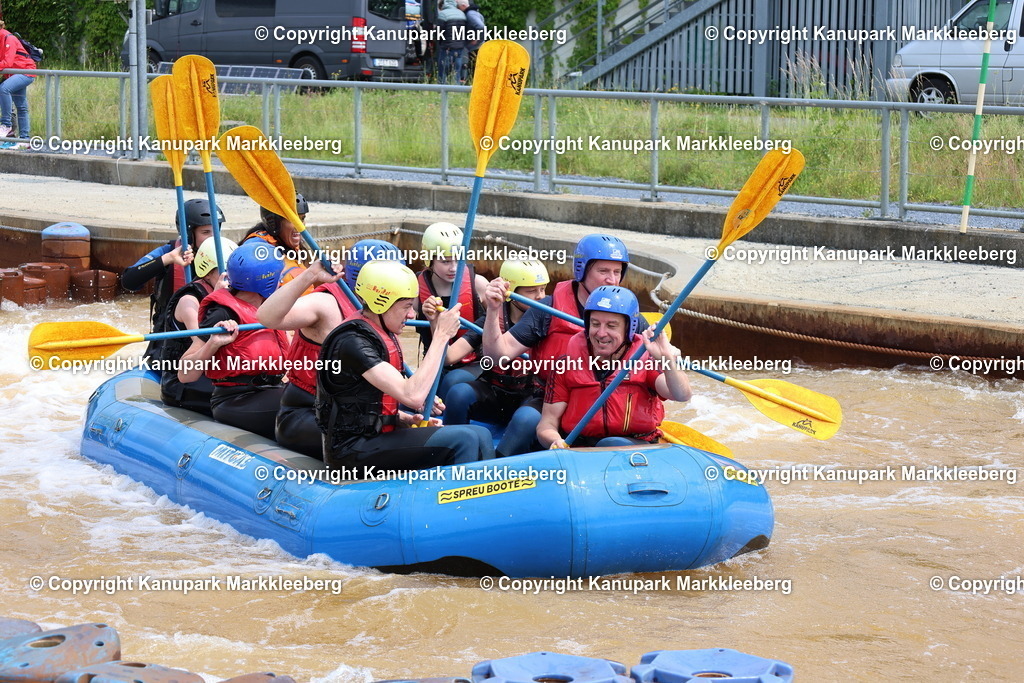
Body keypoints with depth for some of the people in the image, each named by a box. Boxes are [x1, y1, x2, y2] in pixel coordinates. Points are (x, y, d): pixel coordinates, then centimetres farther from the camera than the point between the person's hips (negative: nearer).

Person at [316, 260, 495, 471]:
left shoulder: (382, 335, 11)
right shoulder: (353, 341, -20)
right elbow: (413, 396, -28)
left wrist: (408, 419, -1)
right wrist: (442, 335, -23)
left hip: (377, 434, 10)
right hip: (353, 450, -10)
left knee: (480, 436, 1)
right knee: (463, 439, -20)